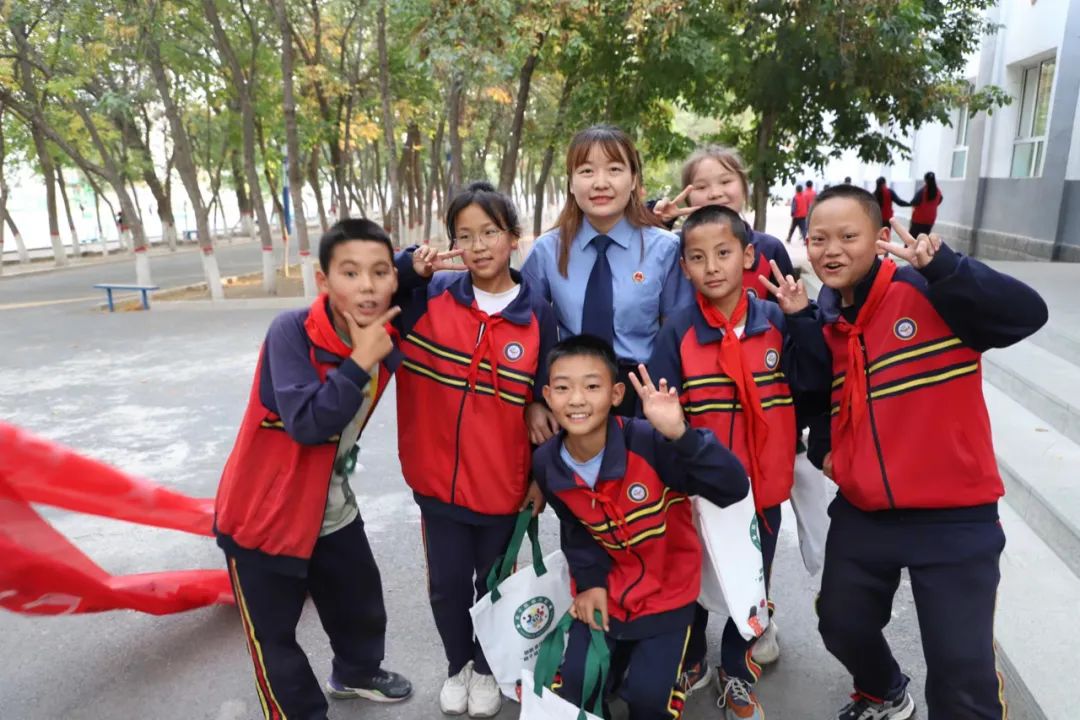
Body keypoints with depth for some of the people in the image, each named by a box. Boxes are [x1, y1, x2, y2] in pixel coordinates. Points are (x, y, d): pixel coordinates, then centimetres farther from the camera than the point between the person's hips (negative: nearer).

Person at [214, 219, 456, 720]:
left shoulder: (386, 335, -8)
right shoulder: (290, 332, -26)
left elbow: (401, 286, 14)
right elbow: (306, 423, -34)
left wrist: (412, 268, -7)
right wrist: (359, 362, -35)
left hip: (333, 508, 6)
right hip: (263, 511, -6)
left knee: (361, 600, 24)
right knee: (274, 633, 10)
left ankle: (357, 673, 53)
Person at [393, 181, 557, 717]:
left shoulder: (538, 317, -8)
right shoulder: (429, 295, -6)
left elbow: (546, 406, -3)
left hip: (504, 484, -1)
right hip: (439, 478, 1)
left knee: (494, 584, 18)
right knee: (447, 584, 16)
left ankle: (486, 668, 45)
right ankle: (457, 664, 45)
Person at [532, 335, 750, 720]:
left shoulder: (648, 442, -31)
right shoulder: (546, 463, -15)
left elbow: (733, 489, -37)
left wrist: (680, 435, -49)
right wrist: (590, 580, -8)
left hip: (666, 588, -3)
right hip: (606, 588, 3)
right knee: (576, 686, 5)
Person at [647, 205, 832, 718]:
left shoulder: (776, 322, -6)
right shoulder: (677, 332, -13)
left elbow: (816, 381, -12)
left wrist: (802, 319, -21)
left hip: (763, 487, 2)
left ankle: (736, 673, 44)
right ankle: (688, 663, 45)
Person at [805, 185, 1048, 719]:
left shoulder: (929, 294, -13)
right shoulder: (824, 323, 4)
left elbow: (1028, 313, -28)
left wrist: (940, 264, -36)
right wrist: (822, 446, 3)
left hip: (952, 517, -5)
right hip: (860, 515, 6)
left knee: (961, 674, 1)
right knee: (842, 626, 20)